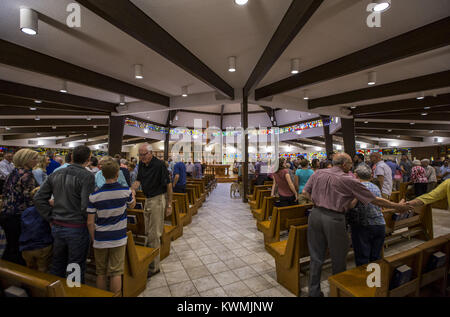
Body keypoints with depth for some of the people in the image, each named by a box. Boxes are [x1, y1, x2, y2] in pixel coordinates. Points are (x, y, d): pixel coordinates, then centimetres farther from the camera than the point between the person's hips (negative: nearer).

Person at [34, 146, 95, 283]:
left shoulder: (56, 174, 3)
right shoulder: (87, 176, -18)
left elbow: (38, 198, 5)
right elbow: (86, 205, -24)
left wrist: (51, 218, 8)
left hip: (57, 227, 6)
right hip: (77, 228, -6)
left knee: (57, 264, 24)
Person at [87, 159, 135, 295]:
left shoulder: (94, 196, -11)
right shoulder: (126, 191, -13)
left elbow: (90, 222, -7)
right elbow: (132, 205, 9)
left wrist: (93, 238, 8)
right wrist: (133, 194, 29)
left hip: (100, 240, 1)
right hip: (118, 239, -1)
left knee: (101, 273, 19)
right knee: (116, 273, 10)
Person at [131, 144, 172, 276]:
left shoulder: (159, 165, -19)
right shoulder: (142, 164, 5)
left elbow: (168, 185, -15)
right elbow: (138, 181, 9)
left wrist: (169, 204, -13)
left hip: (157, 200, -8)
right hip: (147, 199, 8)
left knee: (154, 234, 0)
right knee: (148, 232, 17)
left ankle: (154, 267, 14)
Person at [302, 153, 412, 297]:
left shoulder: (318, 173, 3)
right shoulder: (348, 180, -7)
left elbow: (305, 192, 6)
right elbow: (374, 200, 0)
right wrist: (397, 206, 13)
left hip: (315, 214, 4)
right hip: (334, 219, -4)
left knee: (316, 257, 16)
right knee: (338, 259, 19)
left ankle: (314, 292, 29)